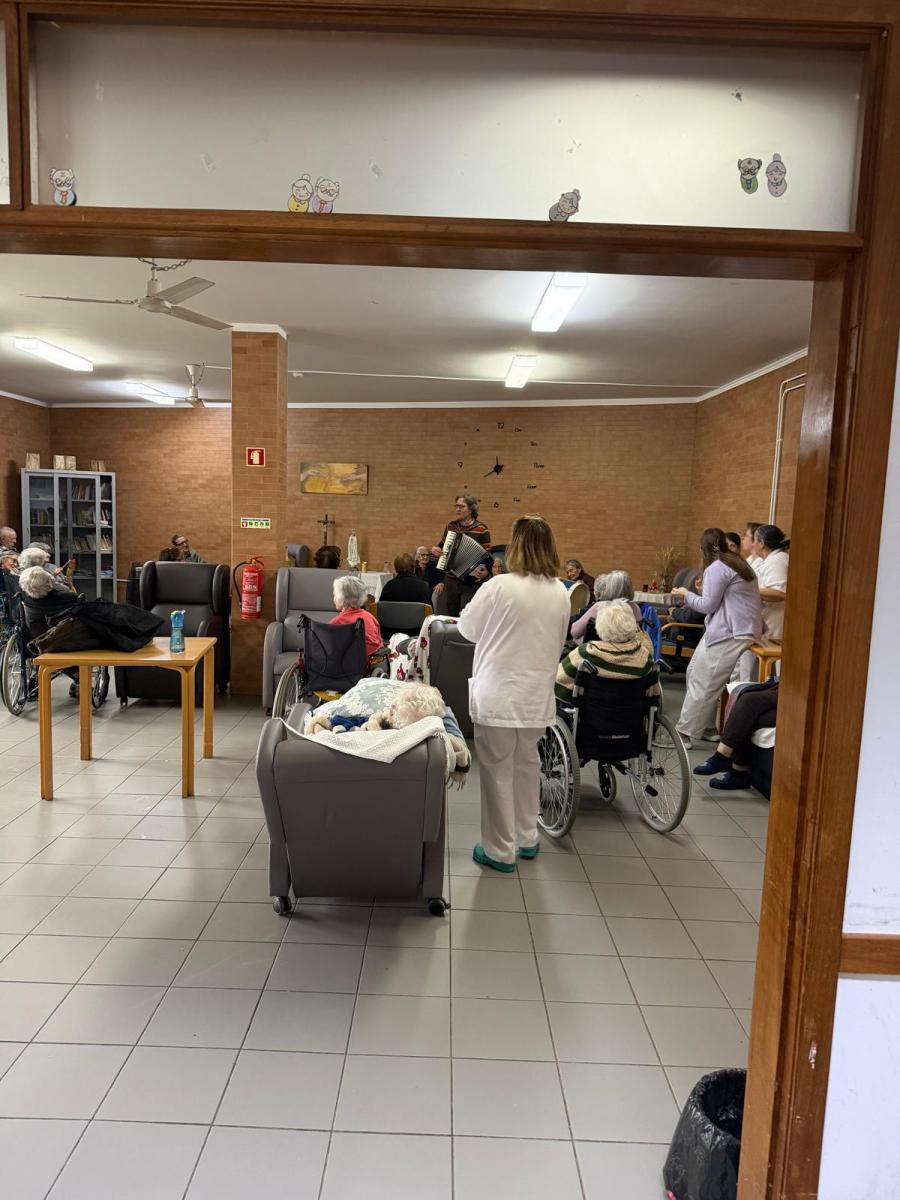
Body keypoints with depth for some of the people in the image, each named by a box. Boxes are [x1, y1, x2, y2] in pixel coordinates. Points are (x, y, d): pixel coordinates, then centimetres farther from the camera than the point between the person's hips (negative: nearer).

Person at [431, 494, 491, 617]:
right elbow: (441, 547, 20)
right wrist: (434, 550, -3)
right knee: (451, 616, 12)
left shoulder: (481, 529, -7)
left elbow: (487, 556, -5)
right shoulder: (450, 526, 7)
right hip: (451, 580, 5)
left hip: (470, 582, -5)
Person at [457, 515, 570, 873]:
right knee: (527, 763, 21)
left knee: (498, 770, 6)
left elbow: (467, 628, -1)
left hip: (498, 694, -5)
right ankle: (527, 838, 34)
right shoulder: (561, 593, 0)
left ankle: (500, 850, 16)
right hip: (537, 695, 5)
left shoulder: (499, 587, -16)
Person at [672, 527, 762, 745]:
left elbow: (708, 606, -10)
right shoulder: (739, 564, 19)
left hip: (730, 635, -10)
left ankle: (684, 733, -5)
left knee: (702, 683, -8)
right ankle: (707, 728, 15)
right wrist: (707, 590, 25)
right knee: (695, 673, 12)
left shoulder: (716, 568, -10)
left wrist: (686, 595, 4)